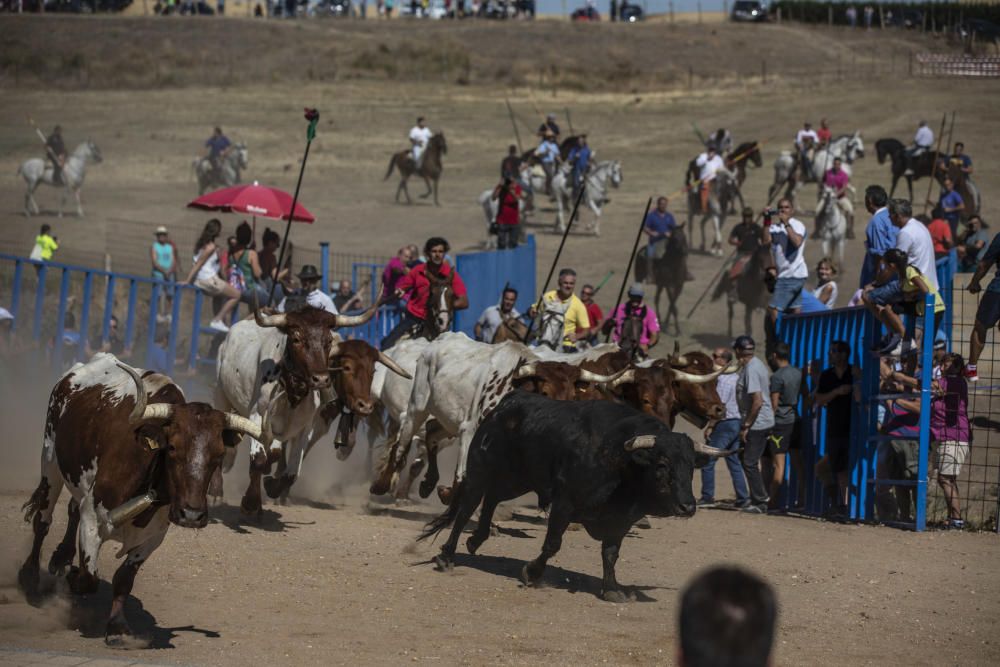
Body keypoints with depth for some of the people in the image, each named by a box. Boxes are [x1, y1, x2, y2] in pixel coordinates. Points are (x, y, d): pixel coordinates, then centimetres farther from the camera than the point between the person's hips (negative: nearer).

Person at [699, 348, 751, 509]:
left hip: (724, 424, -9)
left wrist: (710, 426, -17)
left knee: (708, 461, -2)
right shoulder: (734, 377, 14)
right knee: (734, 462, 11)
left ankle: (707, 497, -1)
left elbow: (720, 405, -20)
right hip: (737, 422, 9)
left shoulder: (723, 379, -15)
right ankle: (743, 498, 8)